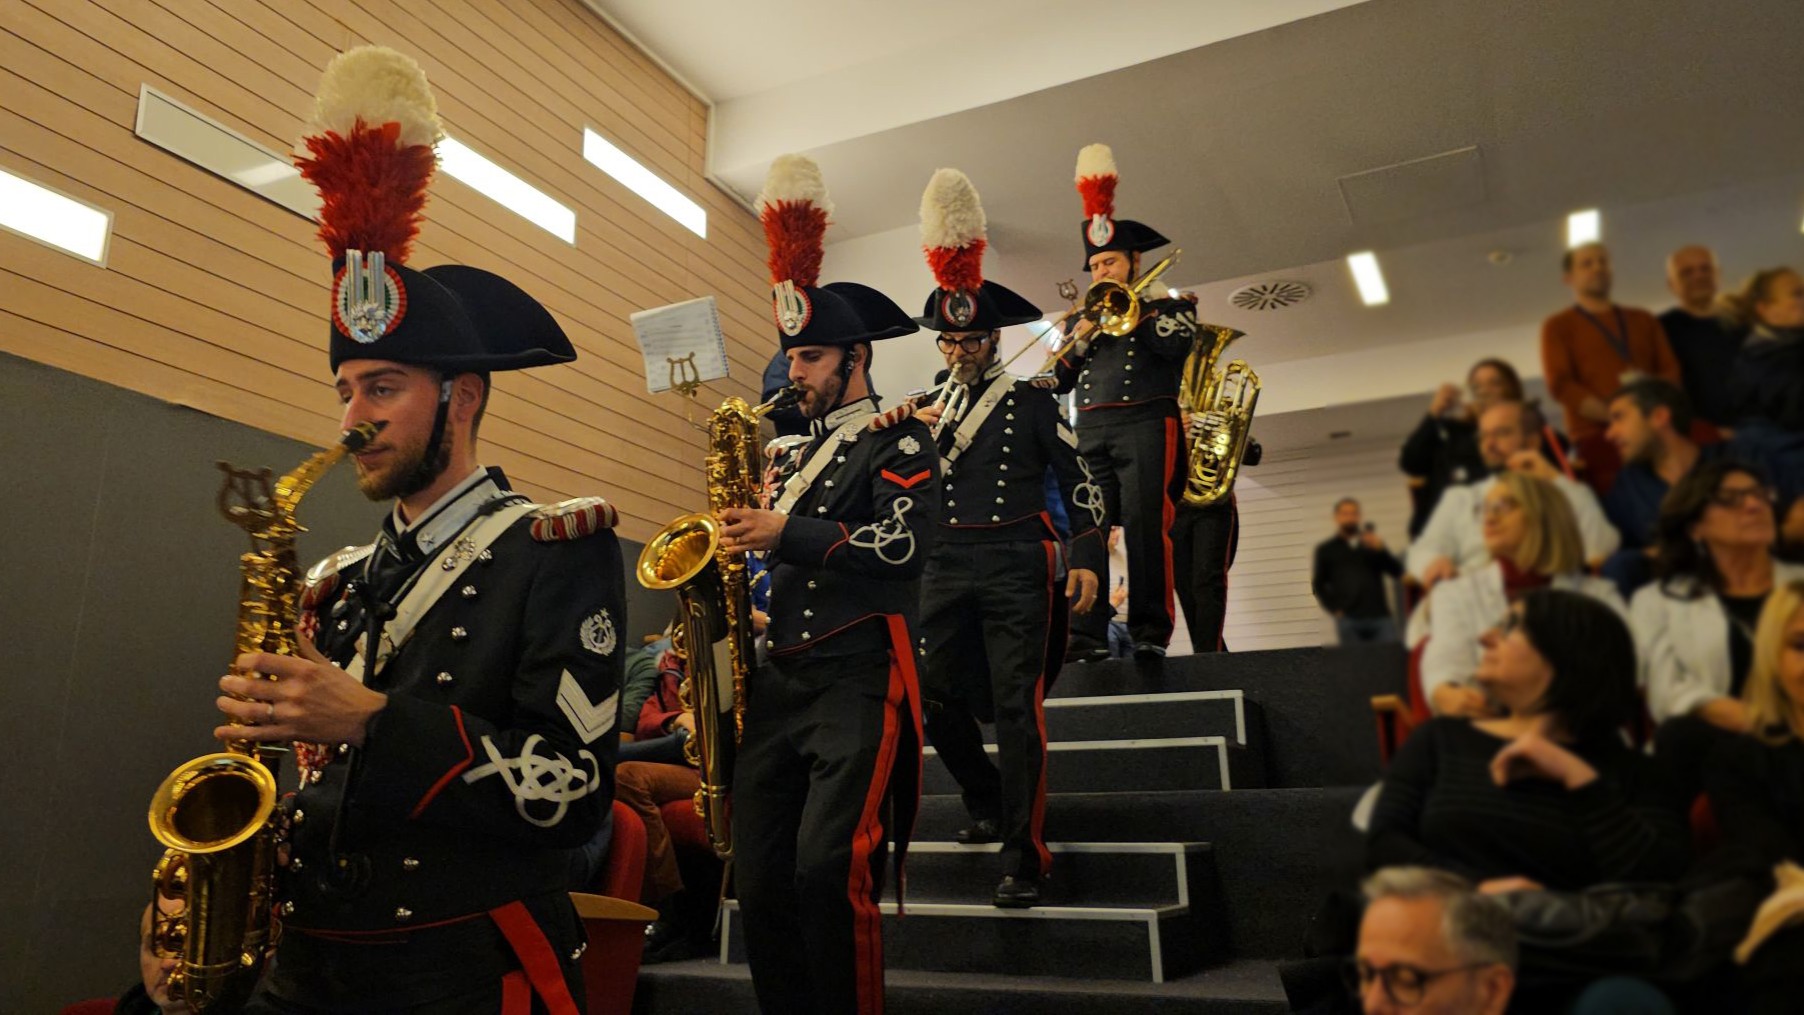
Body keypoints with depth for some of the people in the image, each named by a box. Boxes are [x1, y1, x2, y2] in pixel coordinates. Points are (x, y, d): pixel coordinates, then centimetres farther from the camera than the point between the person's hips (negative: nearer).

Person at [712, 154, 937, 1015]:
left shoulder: (899, 442, 2)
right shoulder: (792, 454, 22)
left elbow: (903, 544, -13)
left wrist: (785, 533, -17)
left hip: (858, 678, -7)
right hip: (777, 679, 7)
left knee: (828, 868, -18)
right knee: (759, 879, 4)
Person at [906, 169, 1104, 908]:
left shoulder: (1030, 401, 5)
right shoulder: (924, 407, 16)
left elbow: (1080, 480, 1)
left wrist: (1087, 557, -8)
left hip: (1017, 565, -4)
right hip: (946, 568, 4)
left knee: (1017, 705, -8)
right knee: (938, 697, 3)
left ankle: (1023, 856, -2)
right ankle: (987, 804, 29)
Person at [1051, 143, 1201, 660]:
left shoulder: (1169, 304, 15)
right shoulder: (1083, 317, 25)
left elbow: (1179, 343, -8)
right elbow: (1059, 381, 16)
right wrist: (1081, 337, 0)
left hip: (1146, 426, -4)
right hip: (1090, 433, 4)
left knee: (1145, 524, -14)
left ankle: (1152, 632, -11)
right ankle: (1087, 635, -9)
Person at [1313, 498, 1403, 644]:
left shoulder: (1373, 544, 20)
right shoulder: (1325, 549, 13)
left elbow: (1397, 571, 12)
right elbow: (1318, 584, 9)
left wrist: (1380, 549, -5)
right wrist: (1335, 609, -4)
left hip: (1380, 616, 2)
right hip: (1349, 620, -2)